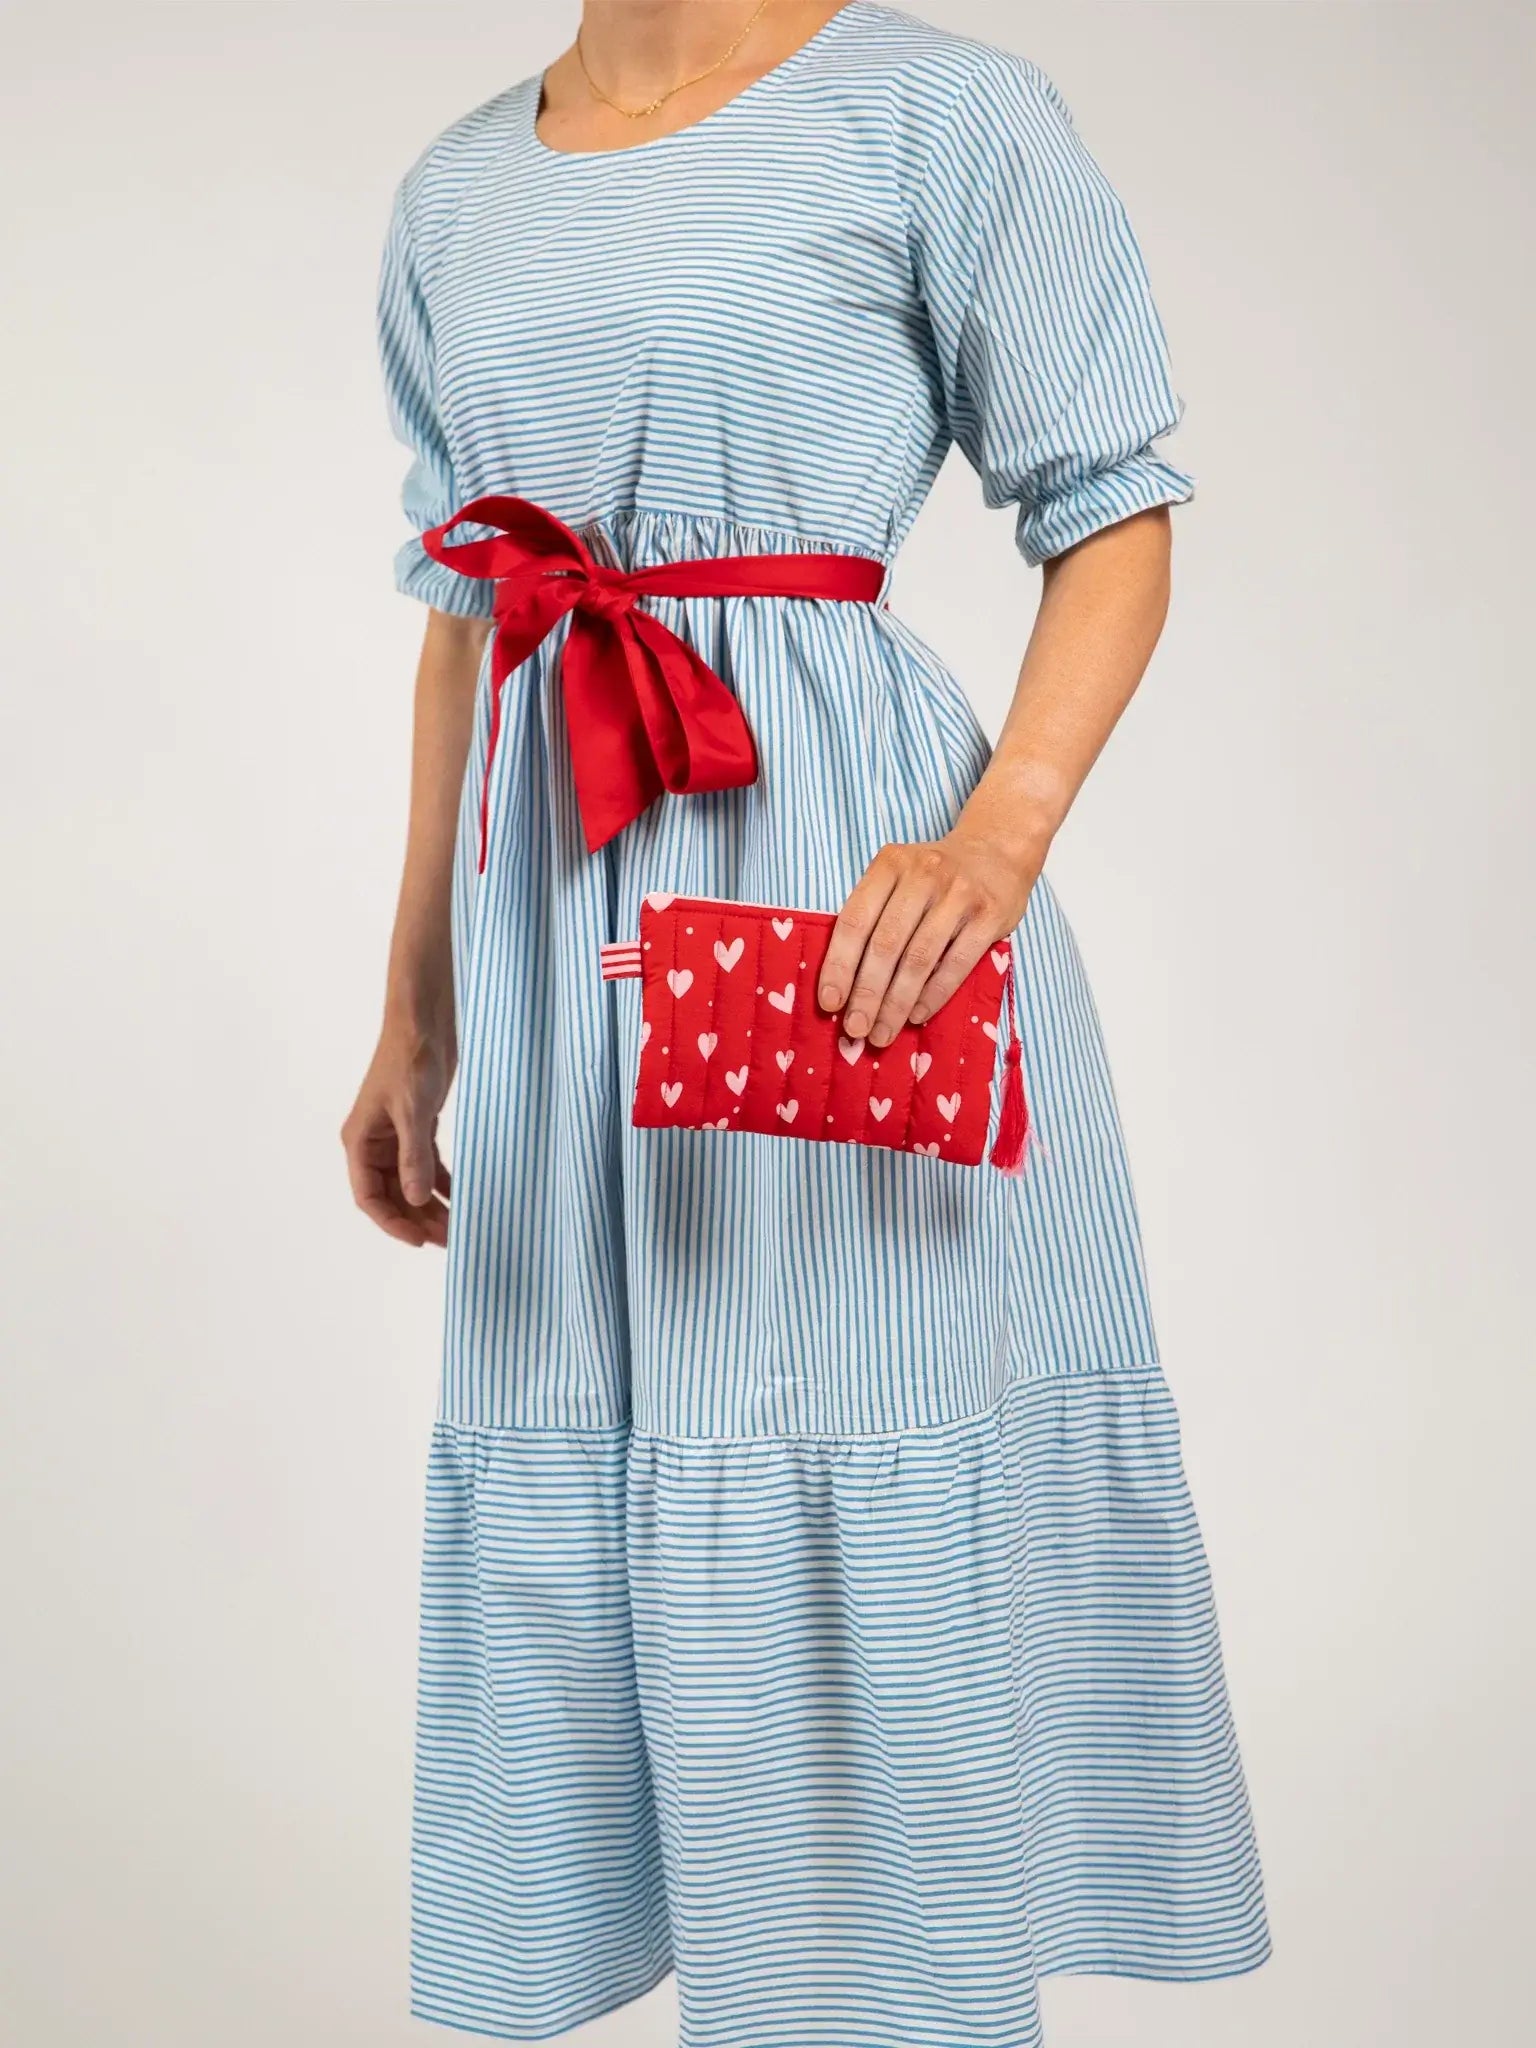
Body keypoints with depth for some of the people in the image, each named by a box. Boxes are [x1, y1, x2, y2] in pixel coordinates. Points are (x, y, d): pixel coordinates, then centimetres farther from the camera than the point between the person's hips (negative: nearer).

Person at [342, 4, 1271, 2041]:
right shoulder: (455, 195, 15)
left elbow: (1116, 513, -3)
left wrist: (1000, 832, -21)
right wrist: (417, 1019, 17)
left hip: (841, 879, -5)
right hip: (558, 929, 6)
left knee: (857, 1507, -2)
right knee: (586, 1512, 10)